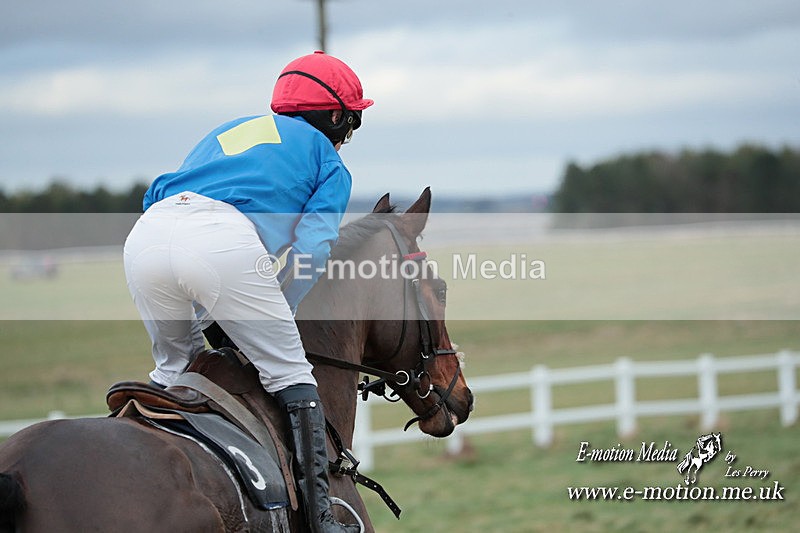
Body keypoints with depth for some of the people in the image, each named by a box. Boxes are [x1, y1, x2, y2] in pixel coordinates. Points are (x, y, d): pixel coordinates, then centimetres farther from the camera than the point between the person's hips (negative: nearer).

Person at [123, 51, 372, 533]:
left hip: (146, 235, 5)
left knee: (174, 368, 27)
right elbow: (312, 246, 8)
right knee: (290, 375, 6)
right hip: (223, 241, -5)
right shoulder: (326, 159, 24)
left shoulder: (227, 132, 40)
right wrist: (273, 318, 18)